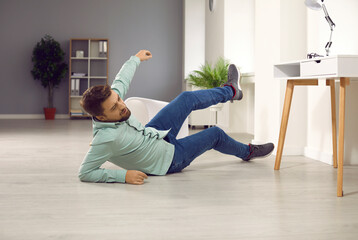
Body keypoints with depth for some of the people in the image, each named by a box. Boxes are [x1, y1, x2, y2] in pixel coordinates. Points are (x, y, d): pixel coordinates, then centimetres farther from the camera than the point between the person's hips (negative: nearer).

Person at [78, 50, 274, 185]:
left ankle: (230, 91, 42)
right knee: (215, 134, 7)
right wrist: (123, 175, -42)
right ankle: (247, 151, 42)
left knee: (188, 98, 9)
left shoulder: (112, 97, -21)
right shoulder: (107, 139, -42)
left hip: (153, 134, 7)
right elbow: (84, 173, -38)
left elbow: (121, 81, 1)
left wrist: (136, 59, 17)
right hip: (169, 159, -7)